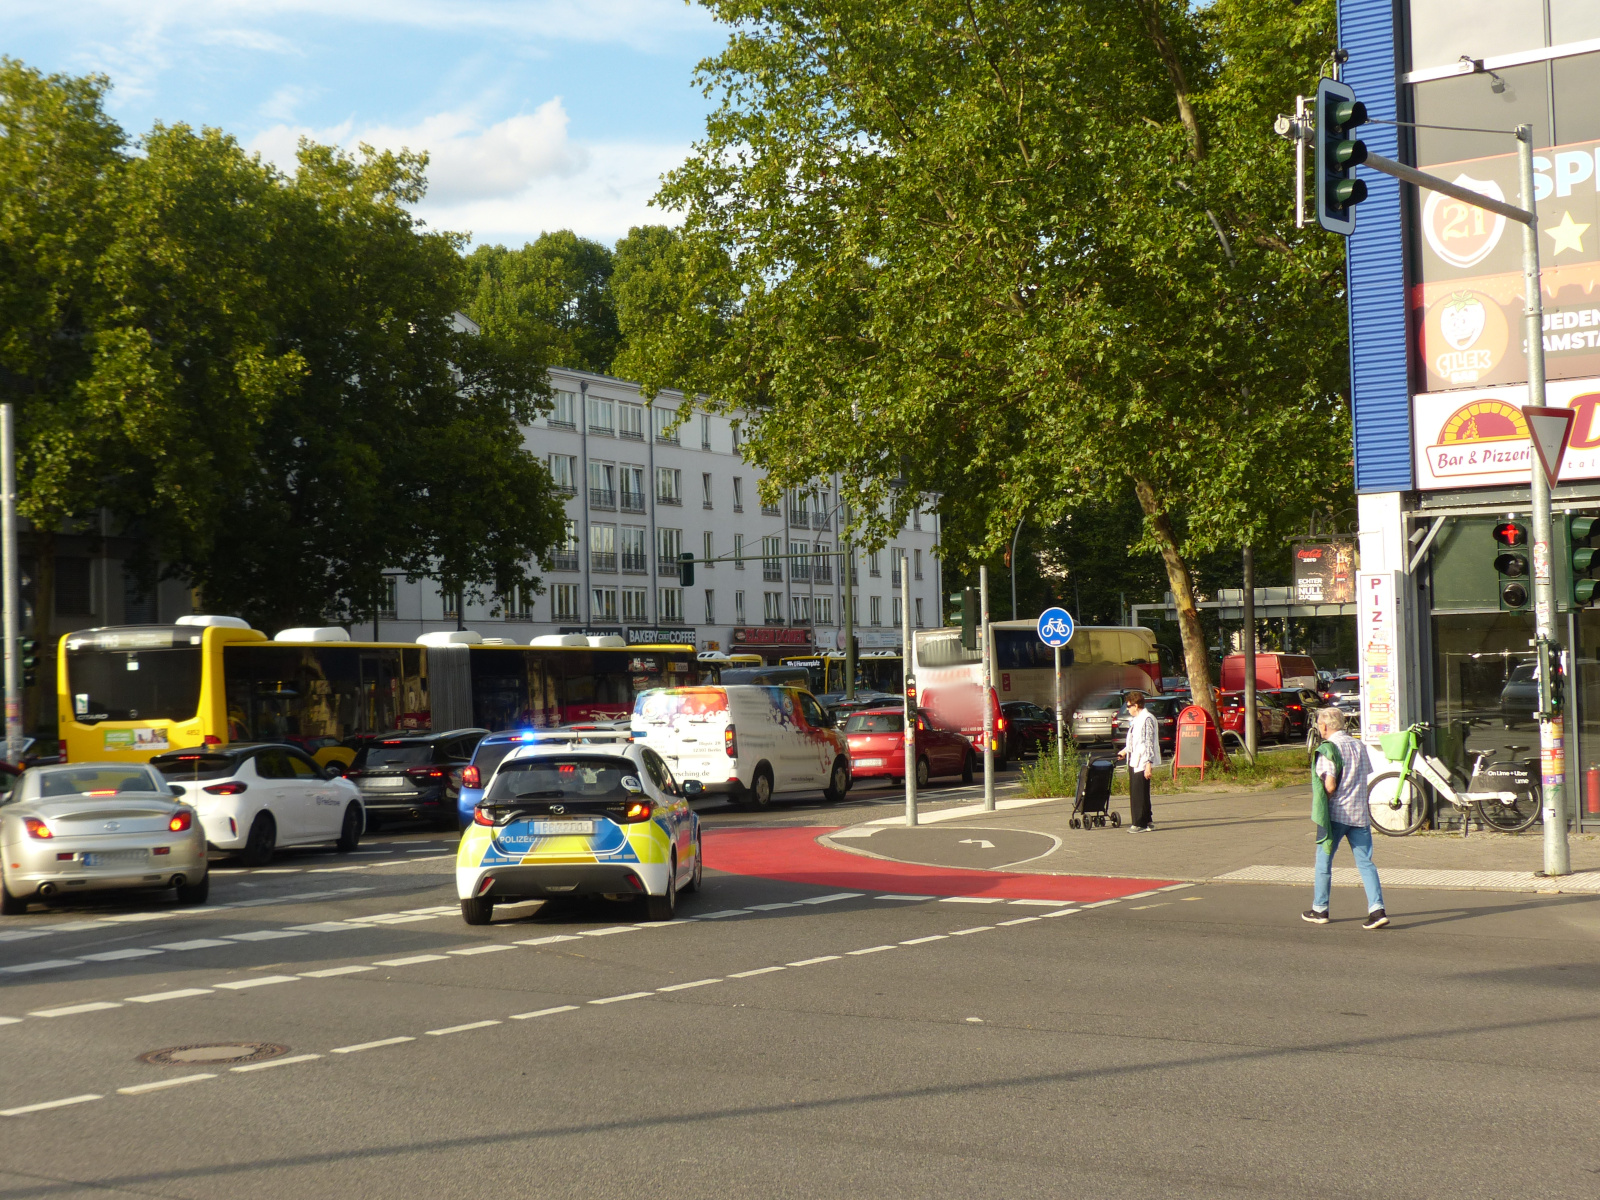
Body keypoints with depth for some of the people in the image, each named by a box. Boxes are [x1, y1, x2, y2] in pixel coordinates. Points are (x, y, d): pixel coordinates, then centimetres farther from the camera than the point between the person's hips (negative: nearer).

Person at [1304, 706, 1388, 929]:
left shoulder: (1327, 749, -12)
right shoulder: (1359, 746, 8)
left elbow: (1329, 786, -19)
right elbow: (1366, 775, 15)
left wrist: (1320, 801, -1)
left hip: (1335, 814, -5)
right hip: (1360, 814, 5)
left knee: (1324, 861, 10)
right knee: (1365, 862, 4)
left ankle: (1320, 909, 18)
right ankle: (1377, 909, -9)